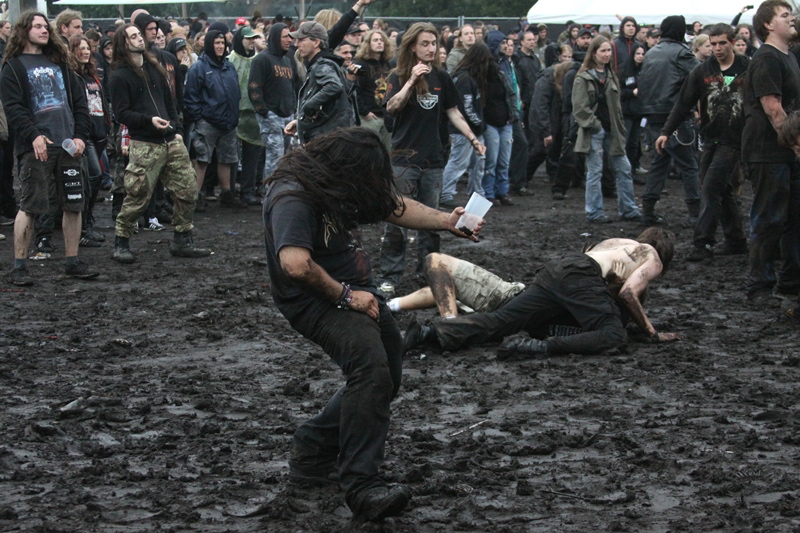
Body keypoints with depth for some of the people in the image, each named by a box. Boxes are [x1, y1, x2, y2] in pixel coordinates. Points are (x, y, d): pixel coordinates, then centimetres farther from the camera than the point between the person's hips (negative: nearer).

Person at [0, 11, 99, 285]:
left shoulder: (59, 64, 19)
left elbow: (80, 101, 15)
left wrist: (80, 136, 1)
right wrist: (33, 136, -21)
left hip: (68, 147, 5)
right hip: (36, 147, -5)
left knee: (74, 203, 6)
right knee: (29, 206, -5)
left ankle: (72, 261, 15)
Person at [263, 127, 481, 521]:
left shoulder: (341, 184, 4)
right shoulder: (293, 198, -25)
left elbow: (394, 207, 17)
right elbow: (295, 264, -37)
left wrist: (445, 222, 8)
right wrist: (345, 295, -25)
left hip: (353, 291, 10)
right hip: (315, 300, -10)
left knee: (385, 380, 17)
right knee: (370, 367, -30)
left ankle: (313, 452, 27)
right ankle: (360, 485, -29)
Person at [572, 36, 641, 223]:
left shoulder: (611, 76, 15)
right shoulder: (583, 78, -6)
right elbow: (580, 109, -11)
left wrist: (619, 128, 10)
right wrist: (595, 126, -13)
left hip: (611, 131, 7)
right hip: (593, 132, -7)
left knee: (624, 169, 6)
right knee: (594, 172, -3)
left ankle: (628, 210, 14)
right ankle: (595, 212, 4)